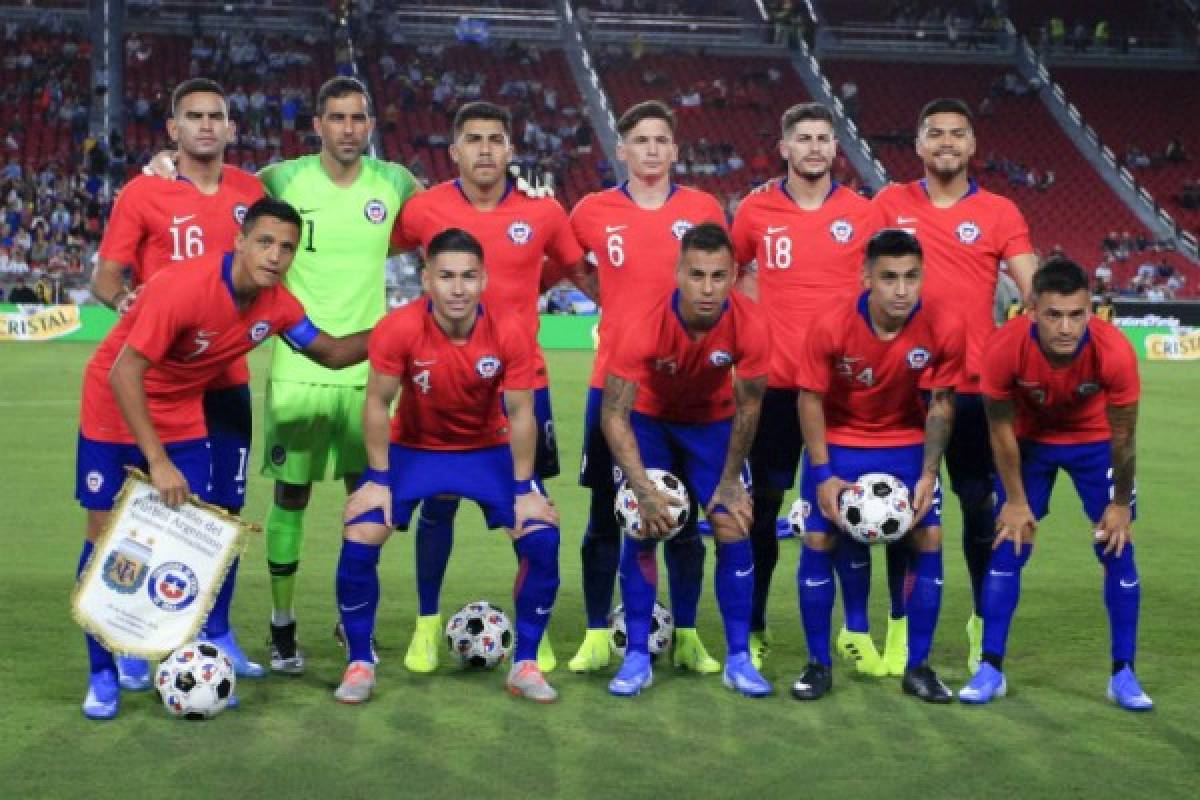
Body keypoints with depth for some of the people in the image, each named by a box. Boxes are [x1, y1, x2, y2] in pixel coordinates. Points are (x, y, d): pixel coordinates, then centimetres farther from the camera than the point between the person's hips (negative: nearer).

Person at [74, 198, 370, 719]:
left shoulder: (278, 306, -12)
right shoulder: (181, 287, -32)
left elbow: (330, 353, 6)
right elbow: (123, 374, -31)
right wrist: (157, 462, -32)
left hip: (182, 417, 5)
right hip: (114, 409, -5)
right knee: (105, 530, -3)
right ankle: (102, 674, 7)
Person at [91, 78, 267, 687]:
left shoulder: (250, 191, 6)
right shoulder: (142, 193, -5)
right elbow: (105, 277, -6)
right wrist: (123, 300, -26)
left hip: (228, 377, 4)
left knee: (225, 508, 9)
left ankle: (217, 633, 21)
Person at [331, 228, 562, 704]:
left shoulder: (510, 334, -22)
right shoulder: (398, 330, -25)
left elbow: (520, 414, -13)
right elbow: (378, 403, -14)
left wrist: (524, 490, -12)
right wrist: (378, 480, -13)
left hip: (489, 450, 1)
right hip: (412, 449, -1)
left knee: (542, 538, -15)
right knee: (359, 541, -17)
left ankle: (525, 665, 4)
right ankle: (360, 663, 3)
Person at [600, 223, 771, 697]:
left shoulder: (749, 328, -30)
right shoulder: (645, 326, -35)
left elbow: (748, 407, -14)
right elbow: (614, 415, -29)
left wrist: (730, 481, -8)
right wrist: (644, 489, -35)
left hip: (714, 421, 2)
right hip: (649, 418, -1)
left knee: (734, 529, -6)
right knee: (642, 529, -10)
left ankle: (738, 659, 5)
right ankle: (637, 658, 2)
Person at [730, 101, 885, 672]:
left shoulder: (862, 213, 2)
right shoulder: (756, 211, 2)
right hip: (777, 380, 0)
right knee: (765, 503, 6)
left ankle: (856, 630, 17)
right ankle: (753, 628, 18)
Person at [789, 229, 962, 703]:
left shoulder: (945, 328, -22)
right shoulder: (831, 327, -25)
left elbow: (941, 405, -9)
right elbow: (810, 400, -13)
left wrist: (929, 474, -14)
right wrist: (823, 475, -17)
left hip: (908, 445, 1)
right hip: (838, 443, -1)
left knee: (928, 542, -5)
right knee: (818, 542, -6)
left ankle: (918, 667, 10)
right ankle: (818, 664, 9)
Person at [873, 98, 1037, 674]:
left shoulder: (1000, 212, 2)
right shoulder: (889, 204, 4)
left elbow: (1033, 290, -4)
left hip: (974, 382, 0)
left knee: (979, 504, 5)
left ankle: (984, 621, 19)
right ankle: (901, 623, 19)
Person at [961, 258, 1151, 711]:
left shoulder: (1115, 352, -35)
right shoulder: (1005, 349, -34)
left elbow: (1122, 436, -18)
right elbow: (1001, 428, -17)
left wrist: (1121, 504, -9)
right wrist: (1015, 500, -10)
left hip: (1094, 441, 0)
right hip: (1029, 440, 0)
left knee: (1117, 550, -4)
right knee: (1007, 549, -3)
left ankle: (1123, 674, 8)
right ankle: (991, 669, 7)